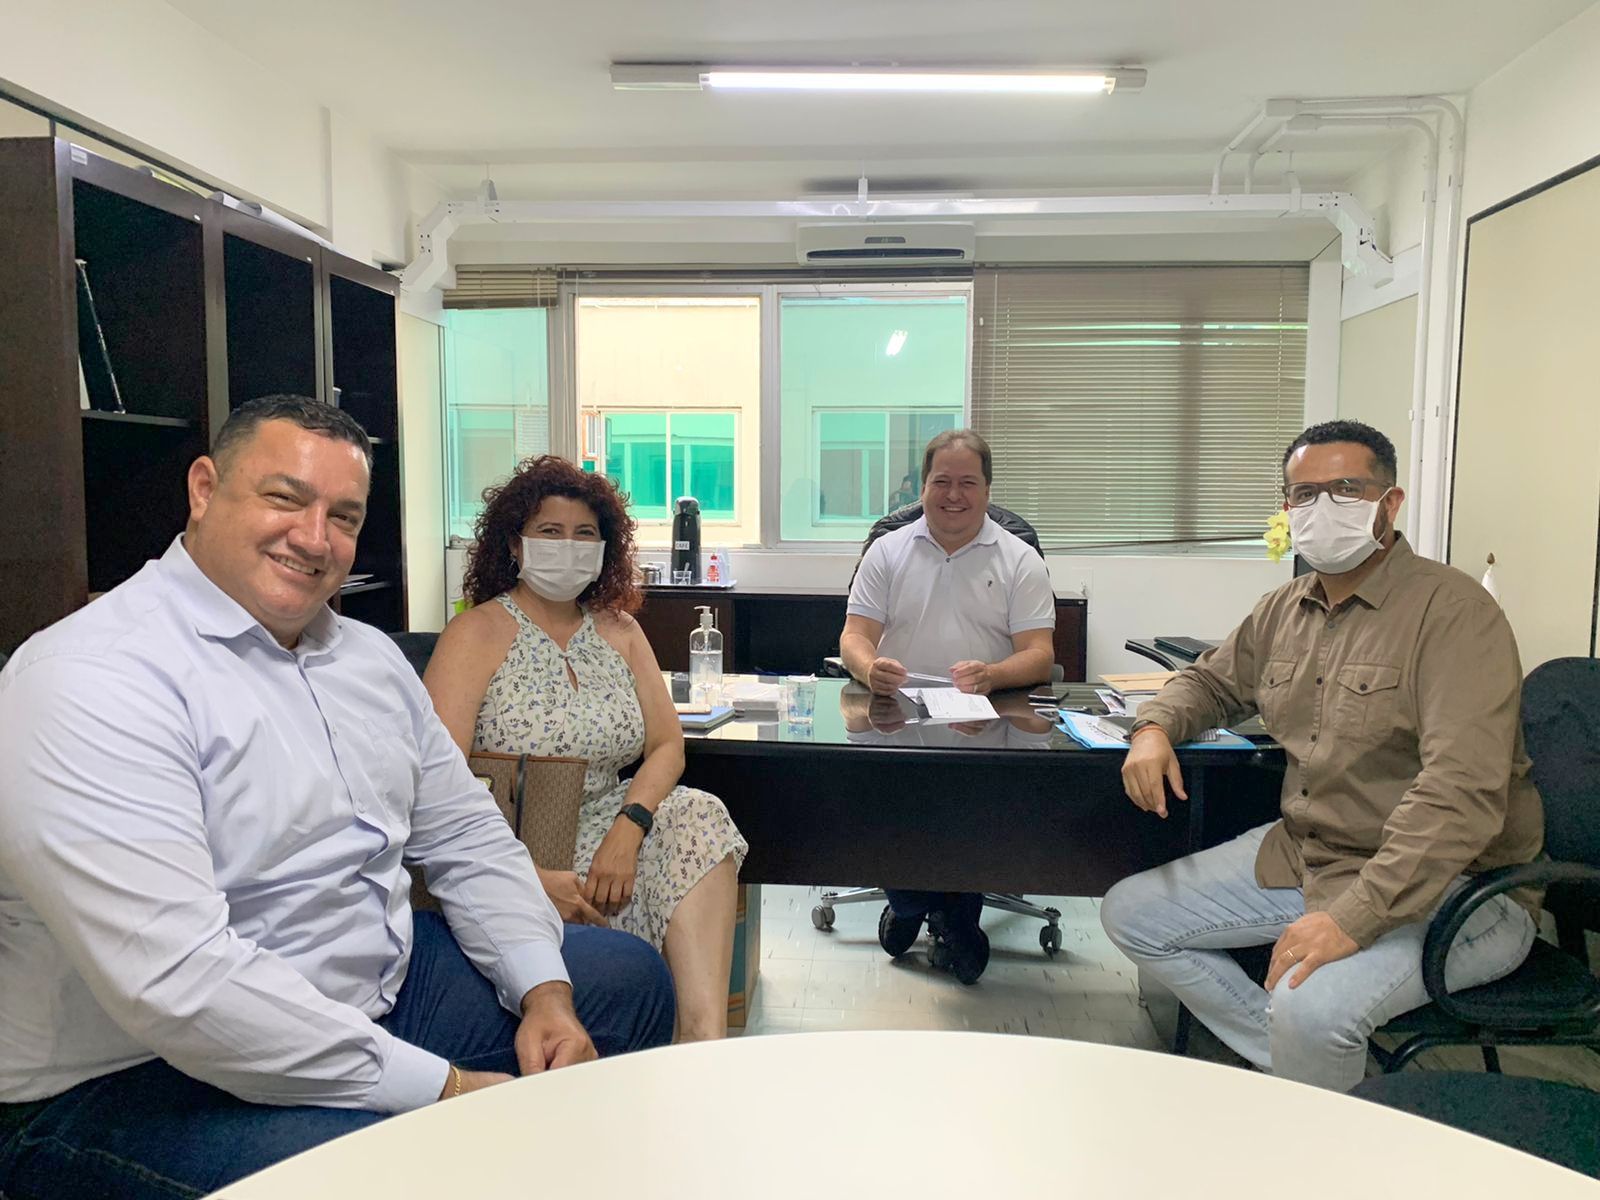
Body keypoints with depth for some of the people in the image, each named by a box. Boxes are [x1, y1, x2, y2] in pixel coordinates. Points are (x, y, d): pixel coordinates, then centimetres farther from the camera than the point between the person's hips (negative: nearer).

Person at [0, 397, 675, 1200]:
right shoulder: (92, 680, -21)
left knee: (629, 977, 11)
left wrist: (545, 992, -5)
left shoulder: (369, 655, 6)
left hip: (384, 984, 8)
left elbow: (468, 839, 10)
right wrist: (444, 1086, -25)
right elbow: (180, 982, -29)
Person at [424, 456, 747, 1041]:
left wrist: (626, 829, -16)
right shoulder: (478, 633, -4)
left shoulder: (619, 630, 12)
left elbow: (667, 746, 5)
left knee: (697, 814, -23)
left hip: (604, 829, 5)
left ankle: (704, 1035, -28)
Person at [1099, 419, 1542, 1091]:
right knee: (1129, 914, 4)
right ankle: (1295, 1068, 7)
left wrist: (1354, 918, -33)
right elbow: (1212, 682, 25)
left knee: (1310, 1008, -33)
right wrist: (1155, 727, 1)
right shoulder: (1284, 610, 8)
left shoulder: (1452, 610, -16)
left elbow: (1462, 792, -26)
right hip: (1301, 853, 8)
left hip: (1443, 885, -7)